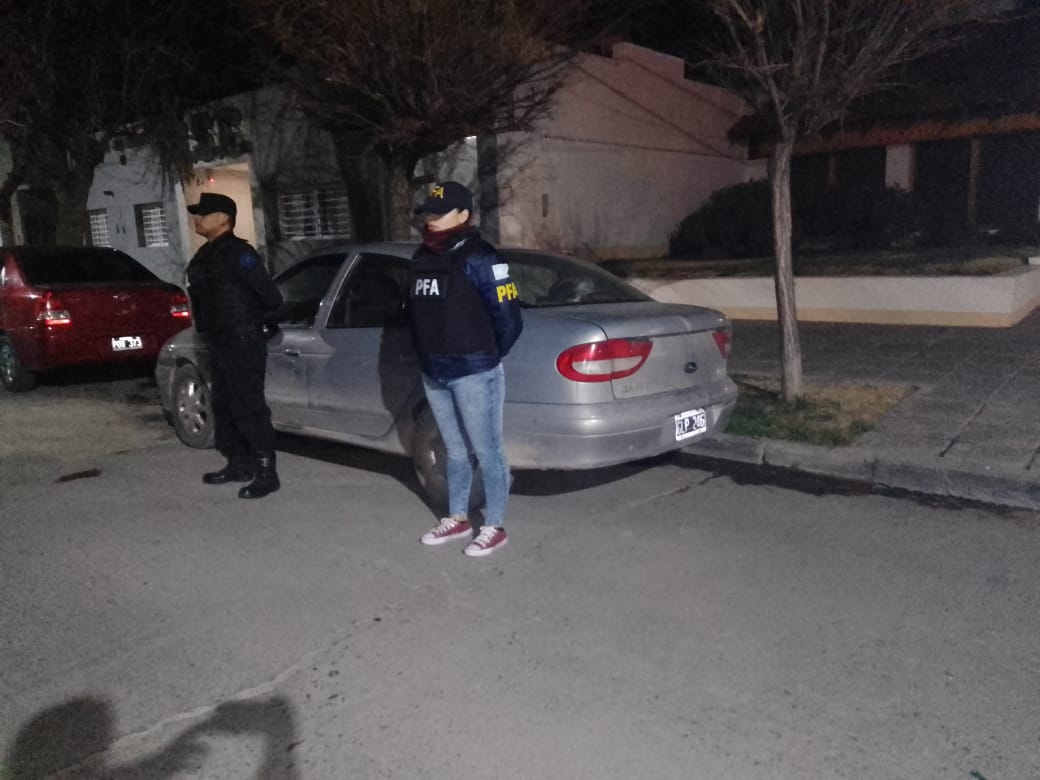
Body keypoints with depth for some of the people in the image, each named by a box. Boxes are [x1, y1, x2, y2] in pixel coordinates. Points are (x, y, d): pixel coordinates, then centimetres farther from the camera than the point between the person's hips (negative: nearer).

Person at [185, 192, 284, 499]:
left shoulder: (238, 253, -15)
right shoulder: (206, 255, 15)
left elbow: (271, 296, -18)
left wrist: (254, 322, -3)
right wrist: (210, 330, 14)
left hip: (243, 343, -10)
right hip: (219, 342, 10)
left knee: (249, 407, -9)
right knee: (224, 405, 16)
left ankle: (266, 473, -5)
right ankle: (238, 464, 27)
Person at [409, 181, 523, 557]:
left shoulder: (479, 258, -12)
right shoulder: (423, 258, 11)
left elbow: (509, 320, -14)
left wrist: (486, 359, -3)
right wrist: (429, 356, 13)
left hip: (473, 373, -8)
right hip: (434, 373, 8)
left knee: (486, 451, 2)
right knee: (455, 451, 18)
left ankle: (494, 527, 14)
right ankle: (458, 519, 31)